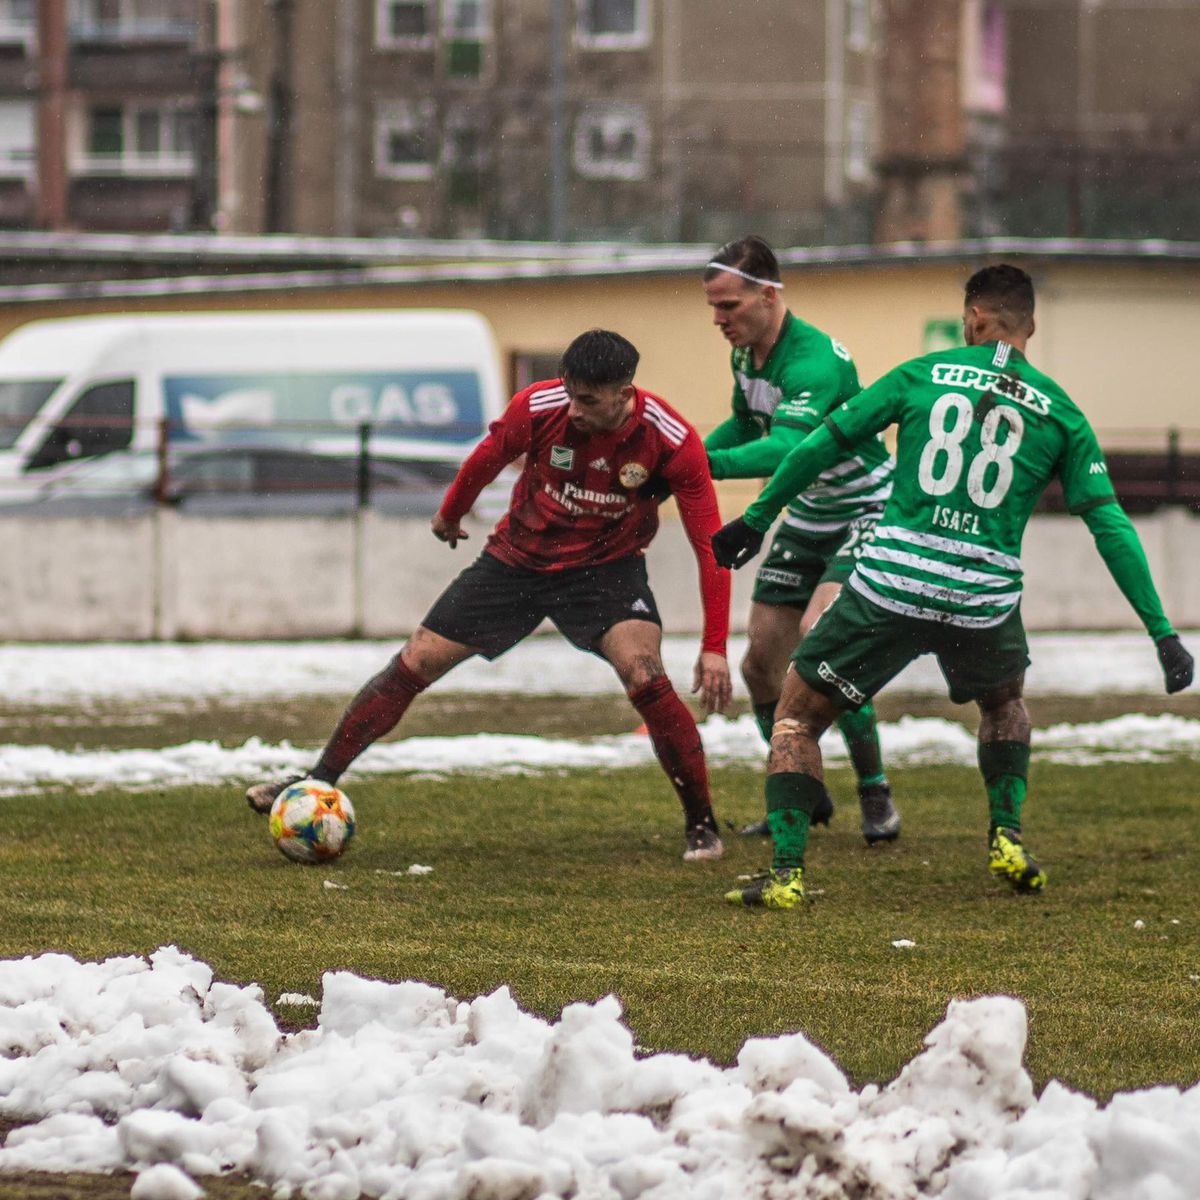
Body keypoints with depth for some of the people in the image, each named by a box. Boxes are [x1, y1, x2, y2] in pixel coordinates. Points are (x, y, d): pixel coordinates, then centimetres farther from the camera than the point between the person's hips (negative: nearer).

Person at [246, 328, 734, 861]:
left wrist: (714, 647, -24)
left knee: (645, 676, -26)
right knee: (414, 663, -1)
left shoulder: (672, 441, -25)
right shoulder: (537, 407, -23)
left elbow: (709, 544, -20)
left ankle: (701, 823, -10)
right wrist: (450, 514, 18)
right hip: (518, 556, 2)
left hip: (605, 565, -2)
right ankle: (319, 783, 12)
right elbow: (487, 459, 0)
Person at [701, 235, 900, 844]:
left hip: (866, 513, -9)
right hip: (807, 518, 9)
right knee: (760, 662, 5)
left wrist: (703, 465, -58)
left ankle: (876, 796, -14)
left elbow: (786, 448, -45)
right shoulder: (745, 353, -2)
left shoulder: (814, 360, -29)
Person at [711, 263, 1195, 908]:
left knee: (797, 714, 13)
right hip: (985, 600, 2)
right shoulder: (1059, 411, 8)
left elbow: (823, 443, 8)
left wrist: (757, 518, 21)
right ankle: (1006, 839, 23)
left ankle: (786, 872, 0)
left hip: (890, 583, -2)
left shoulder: (923, 374, 7)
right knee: (1004, 701, 36)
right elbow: (1111, 526, 5)